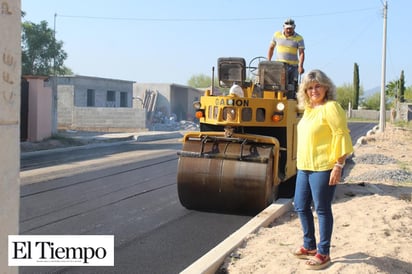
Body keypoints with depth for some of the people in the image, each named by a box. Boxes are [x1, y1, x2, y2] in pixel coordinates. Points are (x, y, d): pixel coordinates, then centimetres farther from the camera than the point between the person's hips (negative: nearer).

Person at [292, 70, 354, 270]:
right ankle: (309, 246, 30)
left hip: (323, 168, -9)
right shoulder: (309, 109, 14)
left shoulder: (331, 107, -12)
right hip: (304, 167, 9)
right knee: (301, 206, 14)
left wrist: (338, 166, -20)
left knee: (322, 210, 0)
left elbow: (341, 136, -16)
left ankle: (323, 254, 11)